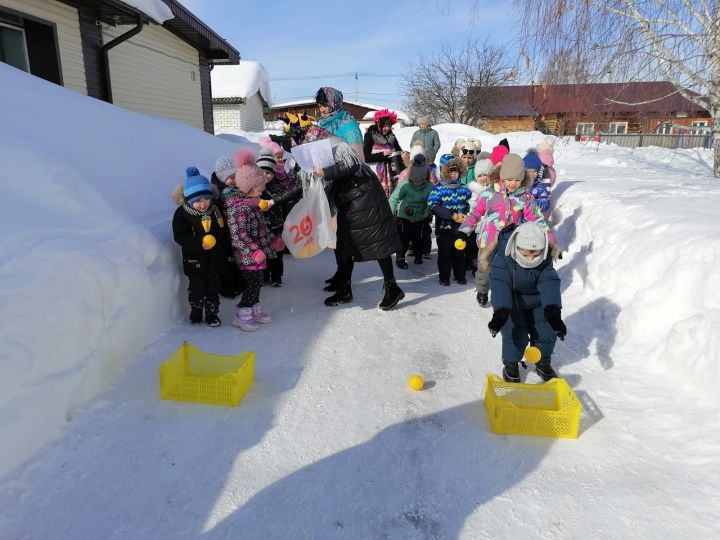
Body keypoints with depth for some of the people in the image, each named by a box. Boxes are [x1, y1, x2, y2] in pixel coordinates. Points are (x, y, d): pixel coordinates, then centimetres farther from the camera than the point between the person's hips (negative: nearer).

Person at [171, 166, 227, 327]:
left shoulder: (215, 210, -3)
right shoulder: (182, 213, -13)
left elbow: (224, 232, 6)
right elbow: (180, 236, -18)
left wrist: (225, 252, 6)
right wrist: (199, 244, -31)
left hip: (215, 258, 3)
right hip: (195, 259, -3)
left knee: (214, 287, 12)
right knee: (196, 288, 9)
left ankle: (212, 314, 27)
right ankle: (196, 313, 29)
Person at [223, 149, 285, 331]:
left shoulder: (252, 203, 12)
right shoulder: (238, 208, -20)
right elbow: (239, 235, -25)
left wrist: (273, 240, 23)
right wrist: (255, 251, -31)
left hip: (258, 253, 10)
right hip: (248, 256, -10)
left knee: (256, 282, 17)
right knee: (253, 283, -4)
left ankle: (255, 309, 31)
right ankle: (242, 315, 7)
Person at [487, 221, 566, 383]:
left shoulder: (545, 260, -19)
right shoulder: (502, 258, -29)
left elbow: (549, 284, -30)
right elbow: (500, 285, -38)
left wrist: (553, 312, -44)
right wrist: (500, 312, -51)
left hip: (537, 303, 3)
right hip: (511, 304, -3)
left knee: (547, 331, 1)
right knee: (516, 335, -15)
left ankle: (543, 363, 28)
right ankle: (510, 366, 11)